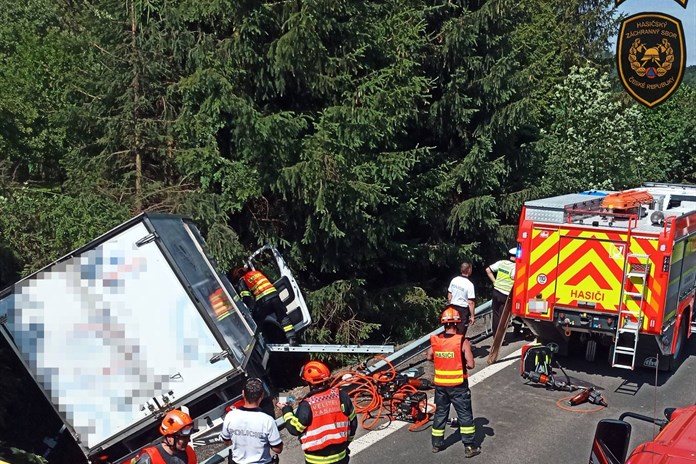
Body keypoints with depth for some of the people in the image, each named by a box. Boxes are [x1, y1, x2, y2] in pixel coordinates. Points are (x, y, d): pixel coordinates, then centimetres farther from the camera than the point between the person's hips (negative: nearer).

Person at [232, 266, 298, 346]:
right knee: (283, 318, 9)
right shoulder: (256, 272, 25)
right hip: (274, 294, 5)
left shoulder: (242, 280, 8)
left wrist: (250, 307, 3)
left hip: (263, 300, -5)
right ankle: (292, 338, 2)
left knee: (257, 322, 12)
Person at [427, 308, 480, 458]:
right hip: (458, 385, -4)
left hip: (440, 384, 4)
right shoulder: (462, 342, -17)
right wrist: (464, 364, 3)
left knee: (440, 413, 17)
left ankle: (436, 444, 26)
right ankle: (470, 447, 11)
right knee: (465, 415, 7)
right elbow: (471, 364, -17)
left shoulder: (435, 340, -4)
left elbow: (429, 357, 12)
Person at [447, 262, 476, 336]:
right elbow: (471, 302, -17)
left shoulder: (454, 280, -1)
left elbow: (449, 295, 9)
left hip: (453, 307, 6)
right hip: (463, 310, -6)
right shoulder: (469, 284, -18)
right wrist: (472, 316, -9)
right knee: (461, 332, 4)